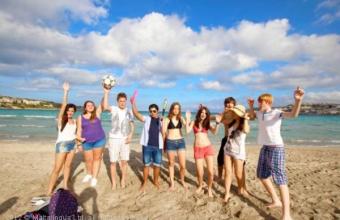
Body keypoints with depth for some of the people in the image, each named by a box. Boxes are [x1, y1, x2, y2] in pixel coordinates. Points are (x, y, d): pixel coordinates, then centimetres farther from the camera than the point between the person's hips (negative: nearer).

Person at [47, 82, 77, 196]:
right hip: (62, 144, -5)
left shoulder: (74, 121, 6)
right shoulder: (61, 119, -9)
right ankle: (49, 191, 3)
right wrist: (66, 91, -29)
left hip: (72, 144, 5)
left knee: (68, 165, 11)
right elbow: (63, 105, -22)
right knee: (57, 168, -5)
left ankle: (65, 186, 24)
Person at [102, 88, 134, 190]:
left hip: (125, 139, 2)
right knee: (113, 162, 5)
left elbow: (132, 125, 8)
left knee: (124, 161, 8)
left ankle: (123, 179, 28)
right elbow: (105, 107, -28)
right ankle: (113, 182, 20)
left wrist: (130, 135, -7)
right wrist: (106, 92, -31)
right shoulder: (114, 109, -6)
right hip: (114, 139, -2)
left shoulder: (129, 111, 3)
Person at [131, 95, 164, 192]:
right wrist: (133, 103, -25)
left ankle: (156, 181, 32)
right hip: (147, 146, -1)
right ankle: (144, 183, 24)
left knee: (157, 165, 10)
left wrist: (162, 123, -14)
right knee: (146, 165, 7)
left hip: (158, 146, 1)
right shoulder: (147, 119, 2)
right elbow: (137, 114, -14)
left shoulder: (161, 121, 5)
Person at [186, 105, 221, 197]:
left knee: (211, 171, -3)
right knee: (200, 172, 0)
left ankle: (209, 188, 23)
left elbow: (214, 132, -8)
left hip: (208, 148, 1)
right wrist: (188, 119, -11)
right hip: (198, 149, -1)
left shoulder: (207, 124, 9)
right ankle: (200, 186, 32)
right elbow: (187, 131, -11)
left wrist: (217, 123, -20)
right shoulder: (194, 122, 5)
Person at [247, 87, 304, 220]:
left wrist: (298, 100, -50)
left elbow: (293, 114, -32)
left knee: (280, 179, -11)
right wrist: (251, 106, 13)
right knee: (262, 175, 17)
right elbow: (252, 116, 31)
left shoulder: (277, 113, -14)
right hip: (265, 148, 9)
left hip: (276, 148, -9)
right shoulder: (260, 113, 8)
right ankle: (276, 201, 32)